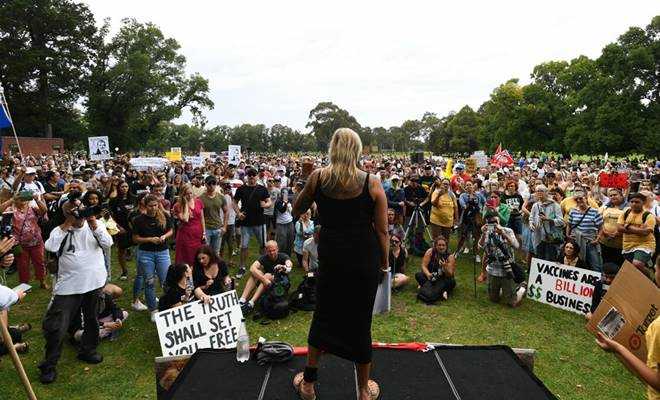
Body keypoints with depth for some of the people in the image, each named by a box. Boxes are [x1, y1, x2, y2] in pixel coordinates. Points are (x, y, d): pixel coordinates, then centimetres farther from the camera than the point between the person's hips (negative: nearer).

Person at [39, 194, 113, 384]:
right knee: (55, 325, -2)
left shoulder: (94, 226, 0)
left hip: (94, 282, 2)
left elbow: (107, 243, -14)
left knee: (91, 319, 19)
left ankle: (87, 350, 41)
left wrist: (93, 223, -21)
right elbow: (51, 247, -23)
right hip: (68, 285, -2)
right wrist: (66, 224, -20)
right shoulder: (60, 230, -4)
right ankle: (49, 365, 16)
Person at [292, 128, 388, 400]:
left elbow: (296, 210, 8)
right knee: (360, 321, 13)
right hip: (365, 261, -1)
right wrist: (385, 264, 7)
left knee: (323, 315, 19)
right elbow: (382, 230, -5)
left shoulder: (318, 177, -5)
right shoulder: (372, 183, -8)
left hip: (331, 258, 1)